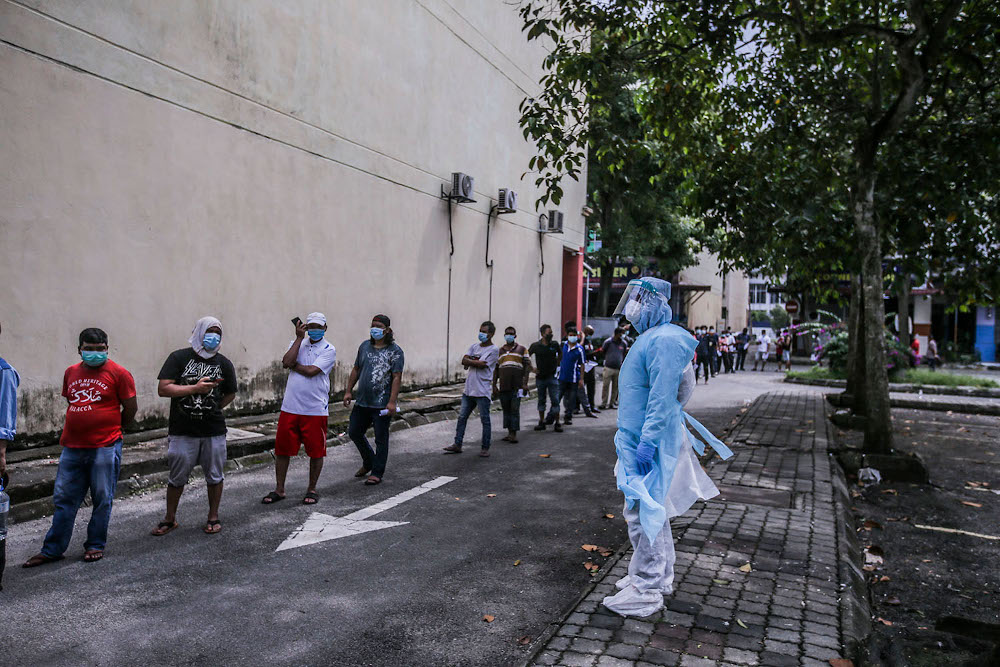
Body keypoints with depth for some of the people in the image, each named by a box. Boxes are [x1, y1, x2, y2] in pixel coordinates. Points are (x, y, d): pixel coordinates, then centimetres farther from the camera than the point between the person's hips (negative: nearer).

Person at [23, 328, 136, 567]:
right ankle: (52, 549, 22)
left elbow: (131, 407, -3)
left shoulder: (118, 373, -6)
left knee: (102, 499, 4)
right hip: (72, 447, 5)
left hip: (104, 448, -5)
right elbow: (71, 403, 23)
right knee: (63, 499, 11)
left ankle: (95, 545, 18)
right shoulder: (71, 373, 10)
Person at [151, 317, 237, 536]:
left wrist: (211, 409, 7)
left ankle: (213, 517, 26)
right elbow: (163, 389, -11)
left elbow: (230, 394, 16)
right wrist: (195, 388, -18)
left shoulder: (224, 364, 5)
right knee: (177, 477, 10)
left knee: (214, 475, 10)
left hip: (214, 430, 2)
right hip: (182, 431, -2)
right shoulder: (179, 358, -3)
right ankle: (170, 518, 28)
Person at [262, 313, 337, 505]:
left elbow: (311, 371, -16)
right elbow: (287, 362, -10)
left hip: (315, 409, -3)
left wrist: (293, 364, -3)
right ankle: (279, 489, 22)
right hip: (290, 407, 4)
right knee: (282, 449, 8)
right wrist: (299, 338, -8)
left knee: (316, 451, 5)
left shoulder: (329, 350, -3)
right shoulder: (297, 342, 10)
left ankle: (312, 489, 21)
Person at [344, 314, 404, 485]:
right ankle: (368, 462, 36)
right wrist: (349, 391, 11)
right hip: (362, 401, 7)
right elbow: (356, 370, 17)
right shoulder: (365, 346, 10)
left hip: (382, 404, -6)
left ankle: (377, 472, 15)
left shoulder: (395, 351, -7)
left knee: (381, 438, 2)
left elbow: (397, 377, -13)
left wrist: (392, 402, -20)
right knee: (354, 432, 14)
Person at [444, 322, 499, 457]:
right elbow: (464, 361, 3)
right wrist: (476, 362, -10)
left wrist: (470, 361, -3)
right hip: (469, 389, 6)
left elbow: (482, 365, -16)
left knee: (485, 420, 1)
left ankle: (485, 448, 10)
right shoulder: (474, 346, 14)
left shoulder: (494, 350, -5)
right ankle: (457, 445, 17)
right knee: (462, 417, 9)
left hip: (482, 391, -6)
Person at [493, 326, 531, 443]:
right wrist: (494, 385, 8)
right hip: (503, 386, 4)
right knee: (506, 409, 8)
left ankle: (514, 433, -4)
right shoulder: (499, 351, 15)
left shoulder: (522, 349, 6)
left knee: (515, 409, -6)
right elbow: (495, 369, 15)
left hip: (517, 386, -4)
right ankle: (509, 432, 16)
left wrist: (525, 383, -8)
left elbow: (527, 366, 1)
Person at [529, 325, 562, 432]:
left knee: (555, 400, -4)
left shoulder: (554, 344, -1)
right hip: (540, 377, 0)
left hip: (552, 376, 0)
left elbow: (560, 354, 19)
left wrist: (556, 364, 11)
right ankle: (542, 422, 19)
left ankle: (557, 423, 2)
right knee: (541, 400, 10)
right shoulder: (535, 346, -4)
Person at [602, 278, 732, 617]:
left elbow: (663, 396, -25)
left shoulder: (664, 340, -19)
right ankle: (658, 577, 32)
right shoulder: (650, 337, 15)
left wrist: (647, 441, -27)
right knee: (651, 511, 19)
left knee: (644, 513, -4)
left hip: (649, 445, -11)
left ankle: (645, 591, 5)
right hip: (638, 441, 11)